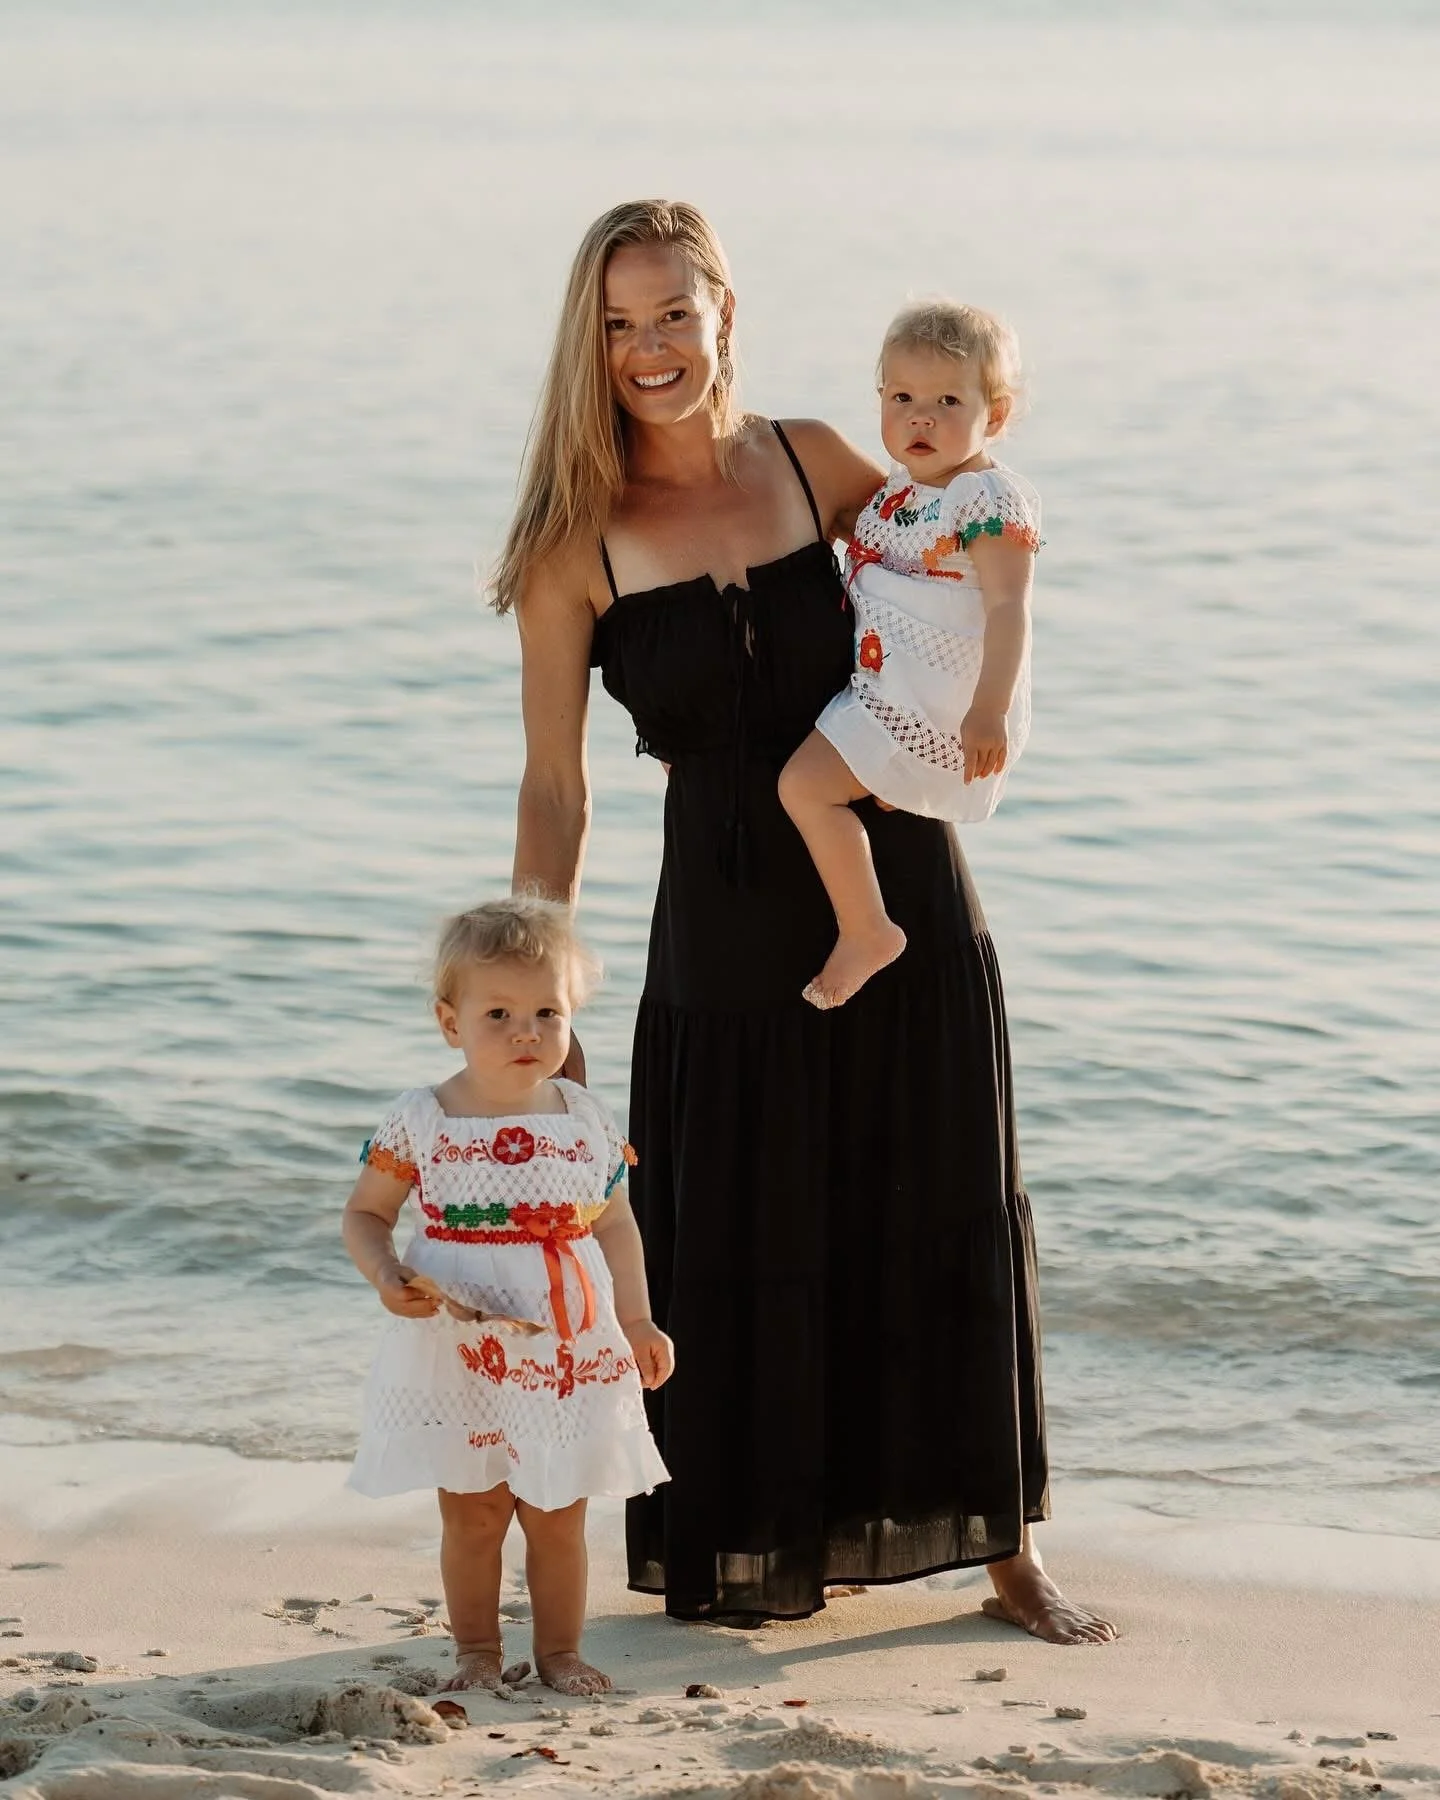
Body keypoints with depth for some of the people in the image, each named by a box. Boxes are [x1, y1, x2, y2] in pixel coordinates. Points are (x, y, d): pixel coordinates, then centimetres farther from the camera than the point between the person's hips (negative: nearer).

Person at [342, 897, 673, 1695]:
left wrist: (636, 1320, 7)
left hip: (567, 1357, 2)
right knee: (471, 1515, 7)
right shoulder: (419, 1123, -6)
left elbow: (615, 1225, 12)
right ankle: (476, 1650, 20)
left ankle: (559, 1650, 21)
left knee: (558, 1517, 8)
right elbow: (364, 1214, 3)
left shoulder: (586, 1122, 1)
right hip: (458, 1359, -2)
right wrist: (388, 1278, -16)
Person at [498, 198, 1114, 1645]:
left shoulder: (811, 464, 1)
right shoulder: (577, 545, -6)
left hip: (899, 888, 2)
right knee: (745, 1243, 7)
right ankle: (754, 1545, 27)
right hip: (730, 922, -2)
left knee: (948, 1216, 8)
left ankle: (1005, 1548, 20)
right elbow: (554, 787, -4)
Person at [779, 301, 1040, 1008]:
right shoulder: (899, 489, 11)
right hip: (888, 692, 10)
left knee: (805, 783, -18)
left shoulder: (992, 500, -18)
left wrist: (989, 711, -34)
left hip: (941, 706, -10)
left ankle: (865, 931, -10)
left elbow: (1008, 607, -25)